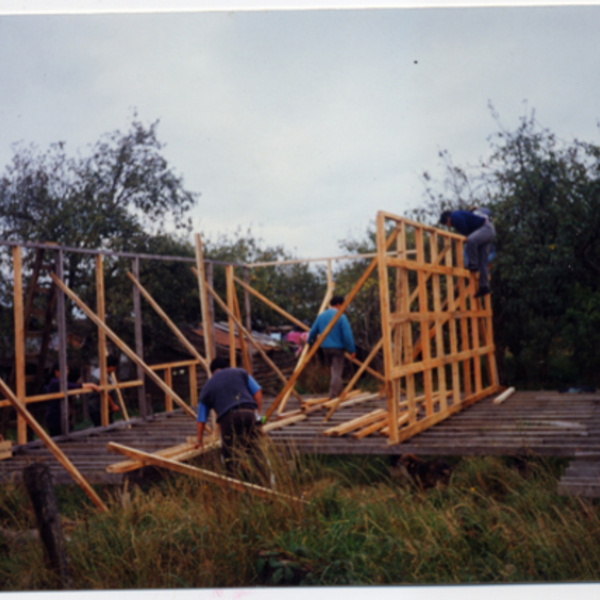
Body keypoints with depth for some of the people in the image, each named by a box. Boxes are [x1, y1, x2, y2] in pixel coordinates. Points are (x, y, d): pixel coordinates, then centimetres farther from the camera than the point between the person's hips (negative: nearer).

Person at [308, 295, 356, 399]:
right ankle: (333, 396, -8)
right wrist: (352, 350, -11)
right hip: (337, 348, -6)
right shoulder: (341, 317, -12)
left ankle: (339, 391, 26)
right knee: (337, 372, -2)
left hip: (325, 347, 6)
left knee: (335, 370, 21)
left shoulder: (321, 316, 5)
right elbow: (347, 334, -16)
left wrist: (310, 342, 27)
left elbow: (313, 331, 10)